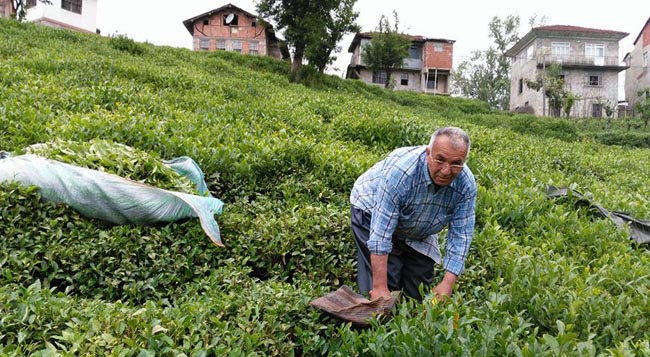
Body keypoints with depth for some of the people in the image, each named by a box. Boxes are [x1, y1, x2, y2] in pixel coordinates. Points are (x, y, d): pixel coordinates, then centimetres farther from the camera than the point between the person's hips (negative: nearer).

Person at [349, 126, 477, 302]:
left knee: (420, 292, 8)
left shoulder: (466, 184, -24)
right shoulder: (400, 171, -39)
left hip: (418, 232, 5)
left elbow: (460, 235, -17)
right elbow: (380, 233, -38)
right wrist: (380, 288, -37)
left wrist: (448, 283, -25)